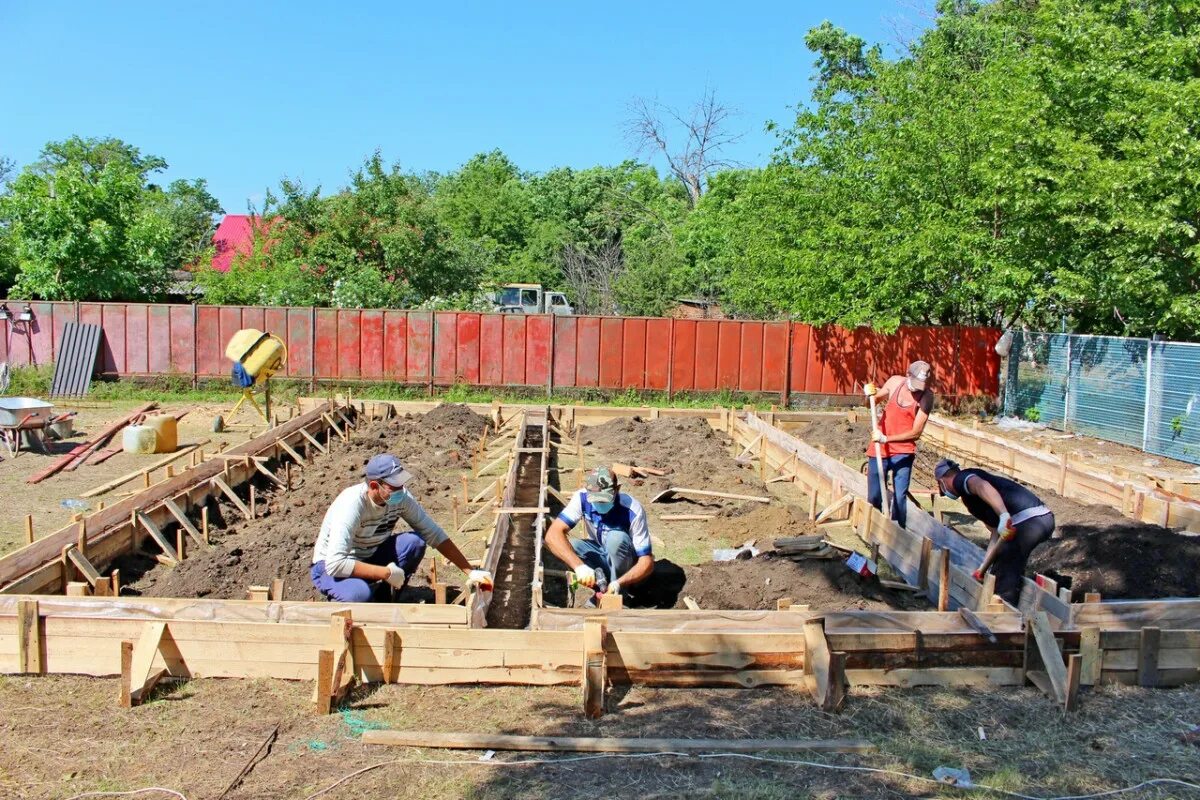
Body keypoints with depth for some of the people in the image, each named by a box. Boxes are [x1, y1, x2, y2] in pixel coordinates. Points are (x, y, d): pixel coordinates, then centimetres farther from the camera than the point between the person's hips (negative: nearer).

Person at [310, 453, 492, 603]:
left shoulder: (401, 497, -16)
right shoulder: (351, 505, -33)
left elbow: (434, 534, -10)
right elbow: (335, 564, -39)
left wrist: (470, 572, -16)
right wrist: (386, 573, -35)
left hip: (370, 556, 5)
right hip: (331, 567, -5)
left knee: (414, 542, -22)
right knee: (359, 593, -39)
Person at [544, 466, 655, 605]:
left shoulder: (633, 511, -32)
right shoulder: (582, 498, -25)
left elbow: (647, 562, -30)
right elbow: (553, 534, -35)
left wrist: (619, 583, -47)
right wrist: (579, 566, -48)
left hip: (627, 562, -3)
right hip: (602, 554, 3)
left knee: (616, 538, -35)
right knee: (566, 545, -26)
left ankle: (617, 594, -15)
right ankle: (602, 587, -10)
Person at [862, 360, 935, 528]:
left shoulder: (926, 396, -13)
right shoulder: (895, 382, -3)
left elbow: (916, 432, -15)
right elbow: (874, 401, 15)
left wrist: (886, 438, -22)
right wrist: (869, 395, -9)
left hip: (903, 452, -3)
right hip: (879, 449, 3)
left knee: (900, 497, -10)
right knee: (873, 497, 7)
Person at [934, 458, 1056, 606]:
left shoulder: (961, 479, 5)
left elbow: (982, 486, -21)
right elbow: (996, 533, 30)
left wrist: (1004, 515, -34)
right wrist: (982, 569, 31)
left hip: (1027, 521, -10)